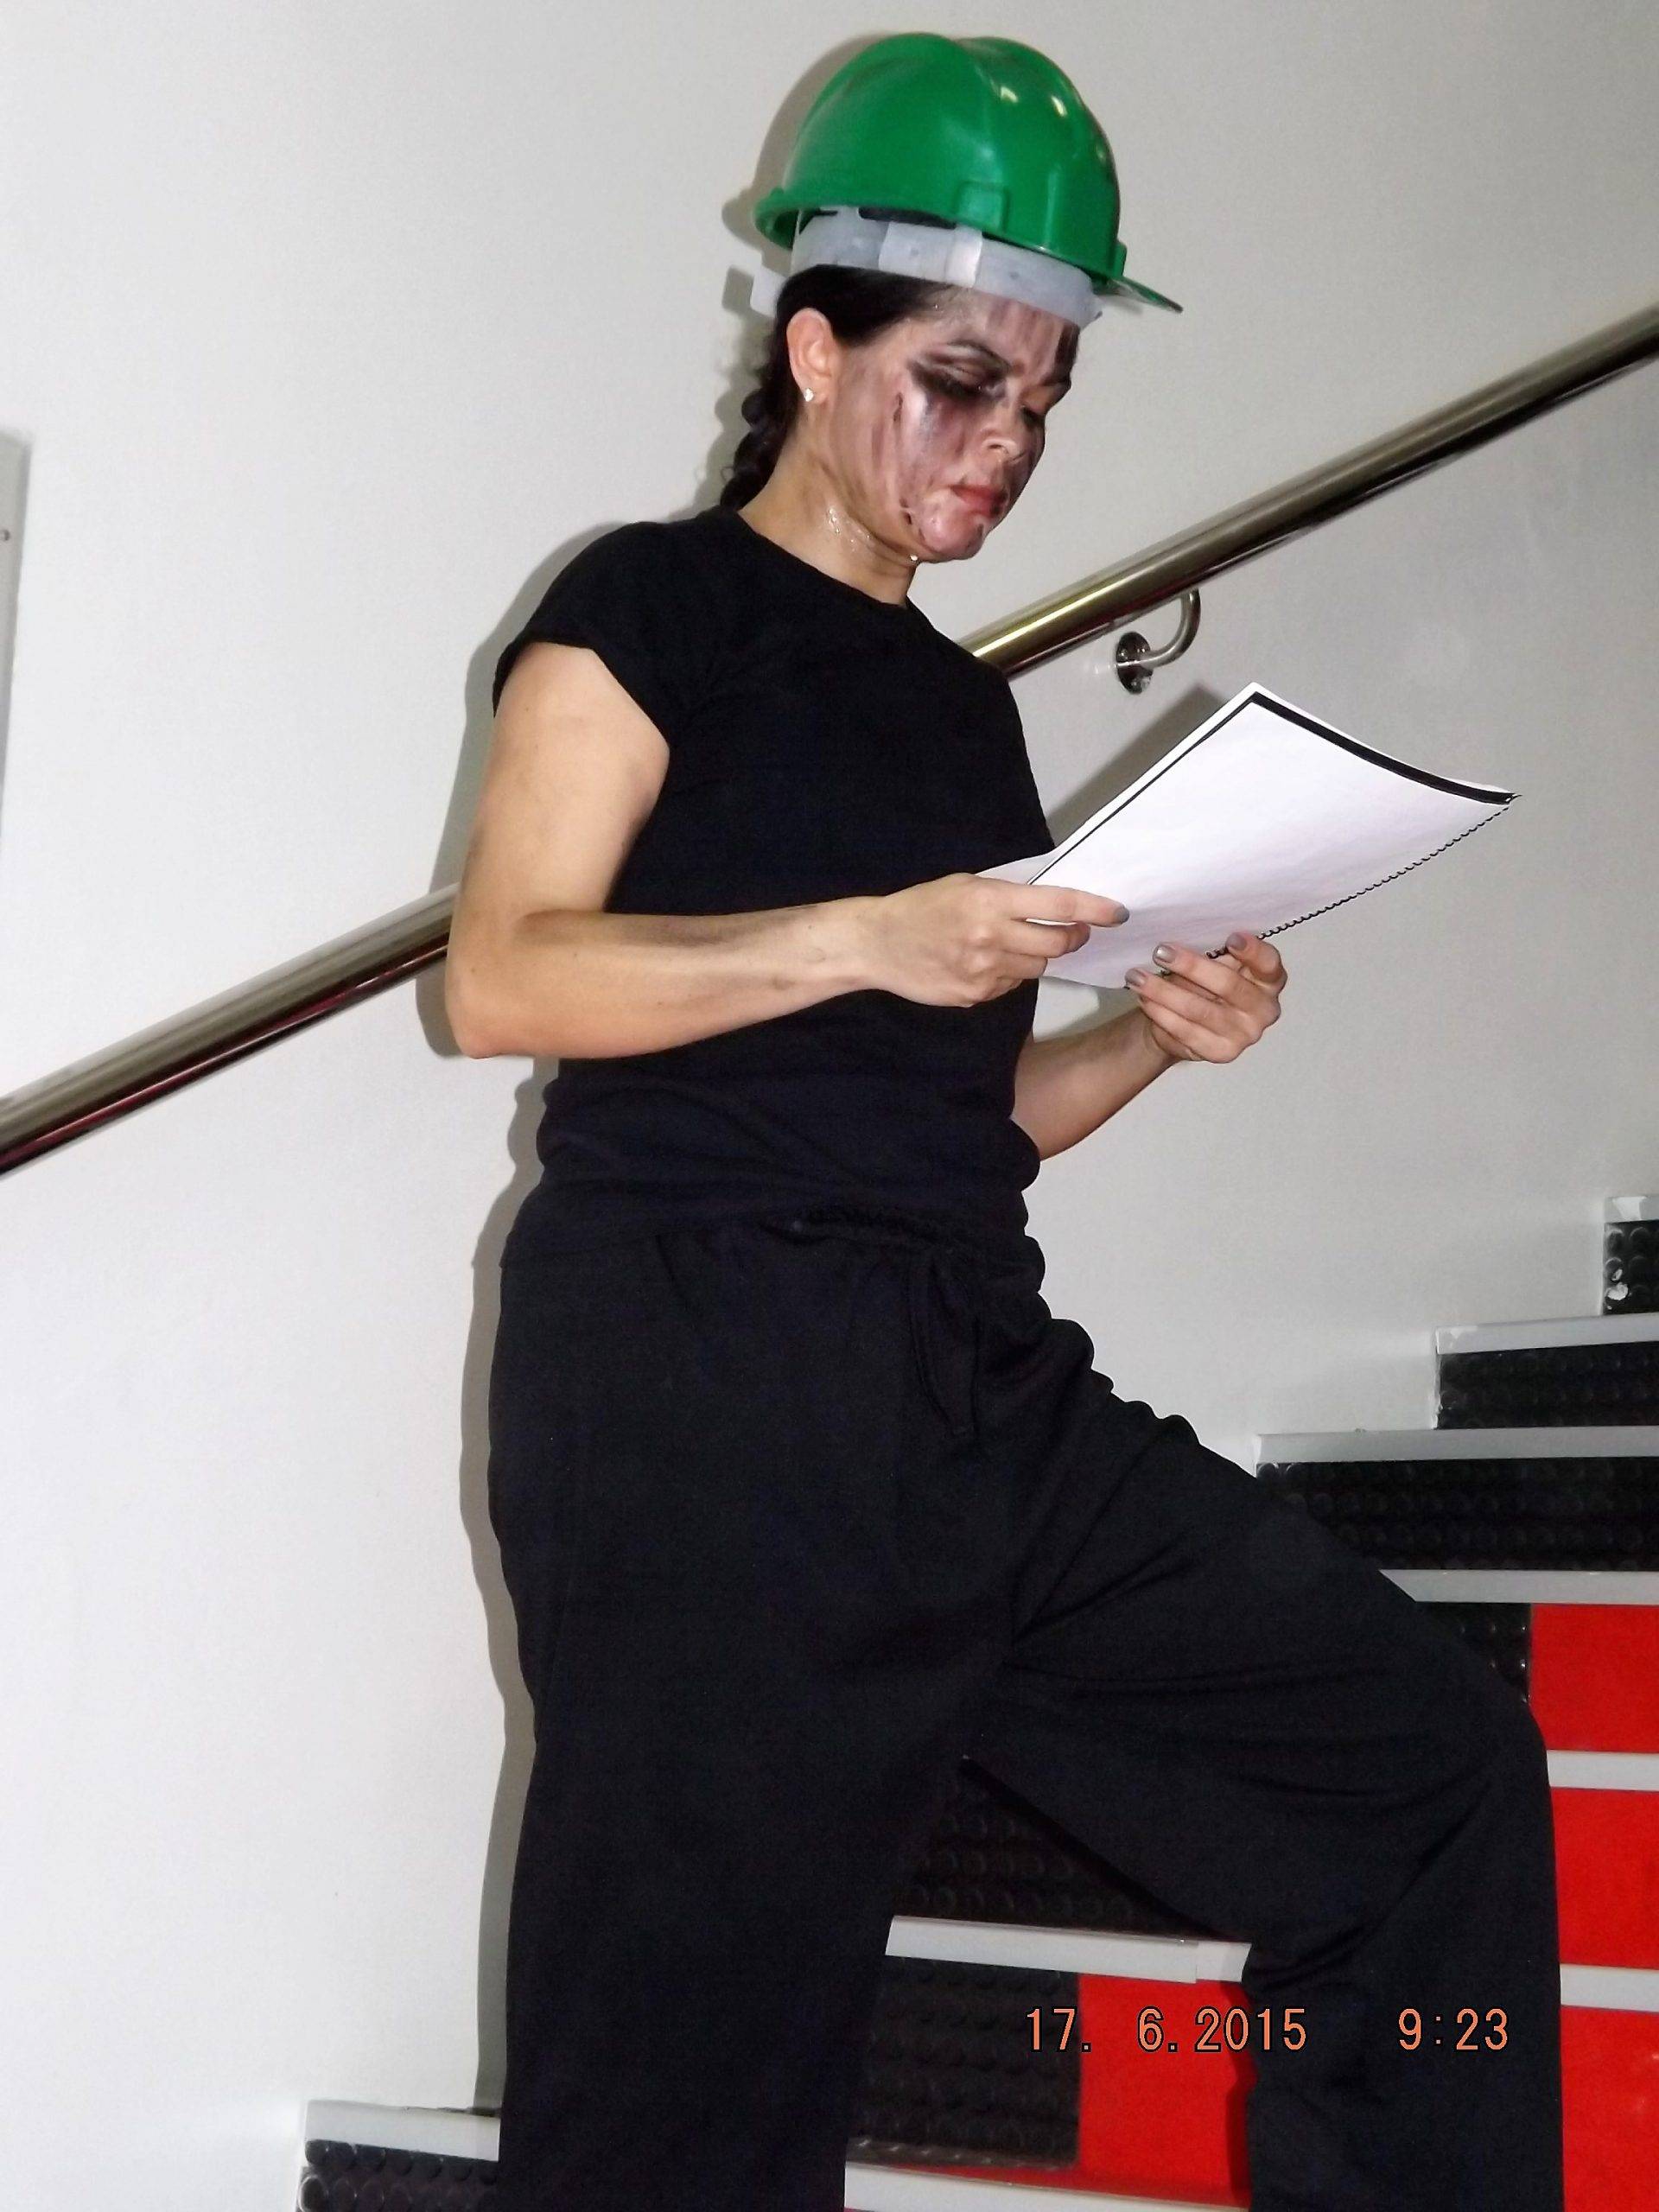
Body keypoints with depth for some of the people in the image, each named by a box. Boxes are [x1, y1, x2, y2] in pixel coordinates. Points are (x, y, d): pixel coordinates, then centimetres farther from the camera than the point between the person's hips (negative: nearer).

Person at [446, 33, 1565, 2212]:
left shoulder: (965, 708, 22)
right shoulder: (652, 608, 2)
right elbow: (503, 975, -10)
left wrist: (1151, 1036, 3)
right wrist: (872, 938, -20)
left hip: (983, 1392, 7)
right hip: (702, 1379, -7)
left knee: (1435, 1762, -1)